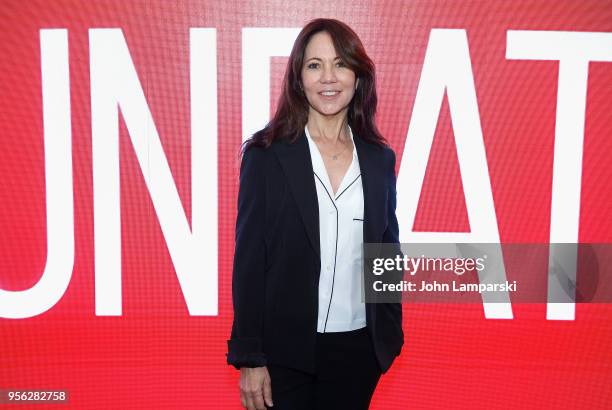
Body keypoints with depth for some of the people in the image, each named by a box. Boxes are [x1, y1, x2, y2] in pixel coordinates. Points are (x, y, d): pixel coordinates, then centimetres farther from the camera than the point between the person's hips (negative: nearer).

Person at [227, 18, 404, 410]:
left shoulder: (380, 158, 3)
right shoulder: (267, 154, -7)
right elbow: (249, 257, -8)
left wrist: (391, 336, 9)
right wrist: (250, 358, -8)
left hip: (360, 348, 4)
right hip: (286, 350, -3)